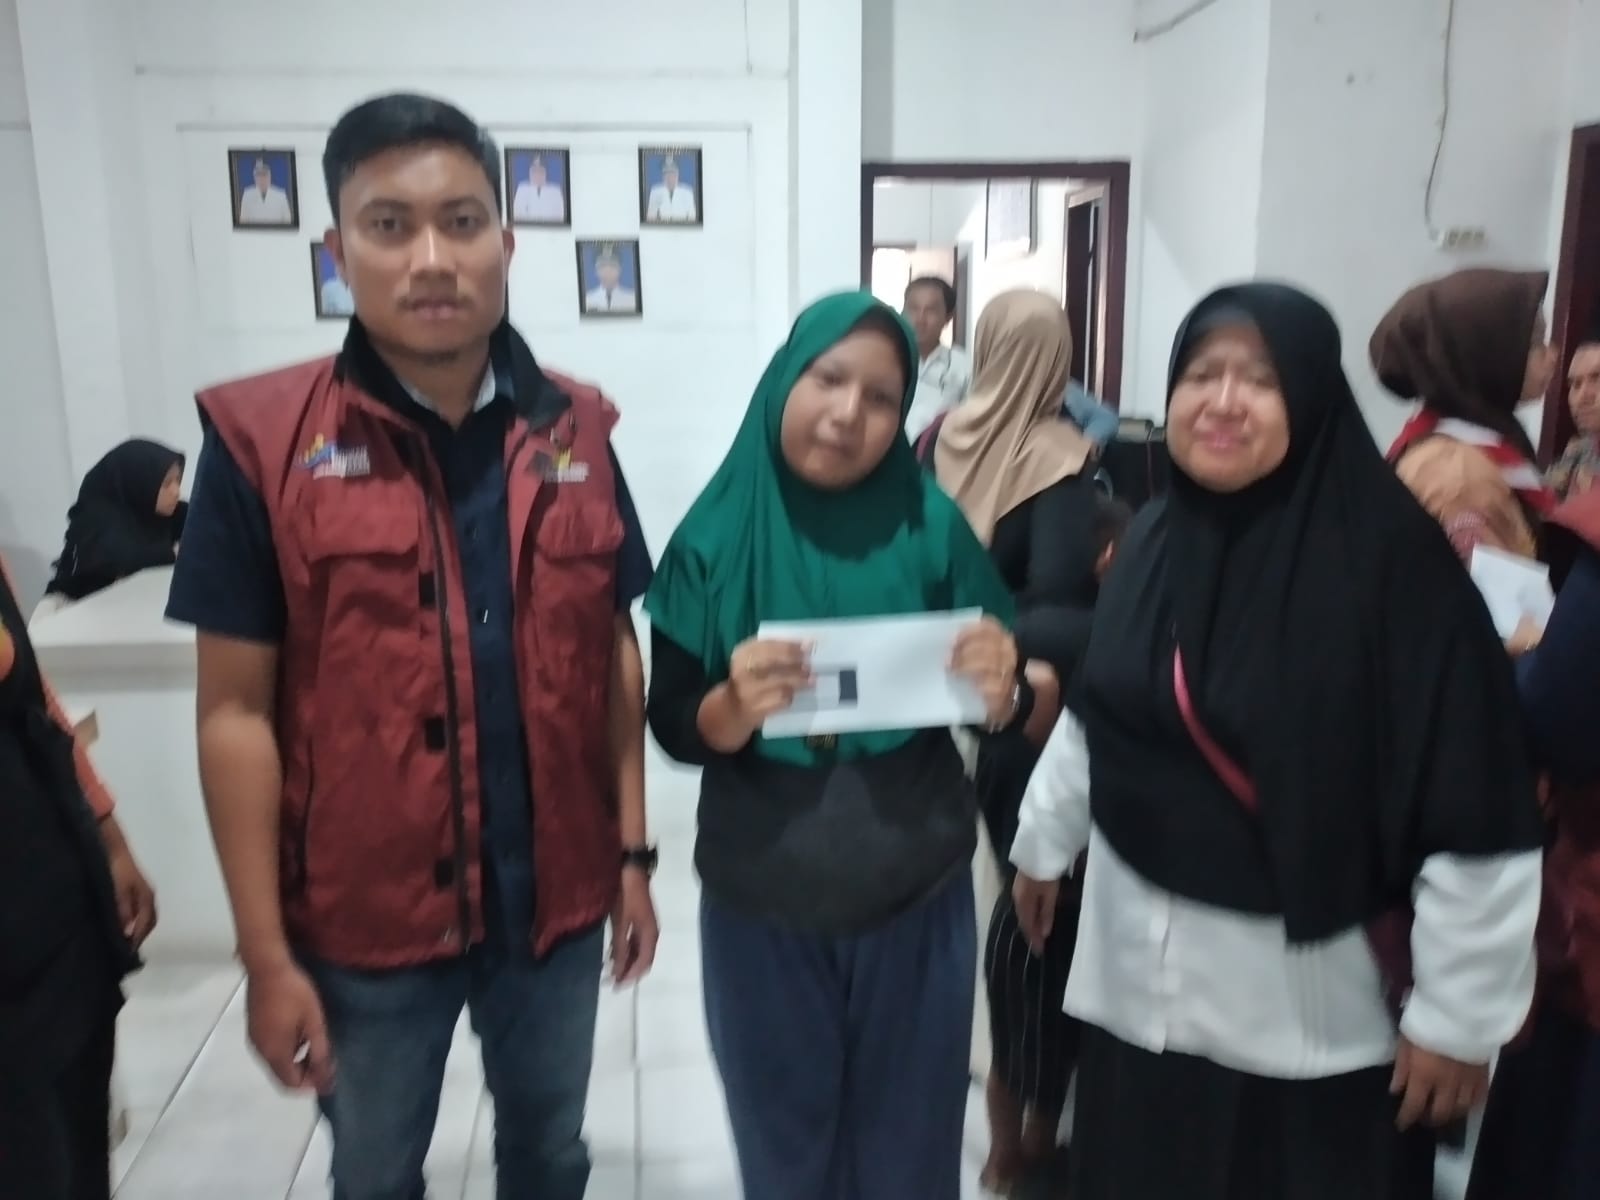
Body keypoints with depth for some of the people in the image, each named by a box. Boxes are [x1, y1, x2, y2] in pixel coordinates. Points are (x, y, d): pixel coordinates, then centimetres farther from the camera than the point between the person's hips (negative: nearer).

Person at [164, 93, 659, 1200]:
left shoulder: (576, 432, -3)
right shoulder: (261, 442, -12)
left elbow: (615, 654, 4)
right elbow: (236, 710, -9)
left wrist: (634, 853, 4)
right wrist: (266, 954, -8)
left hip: (556, 897, 2)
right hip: (363, 916, -2)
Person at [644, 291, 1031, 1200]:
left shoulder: (931, 526, -7)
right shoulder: (718, 536, -8)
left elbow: (1008, 710, -3)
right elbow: (672, 726, -7)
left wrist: (1003, 690, -25)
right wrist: (735, 707, -27)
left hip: (916, 903, 1)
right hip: (763, 911, 0)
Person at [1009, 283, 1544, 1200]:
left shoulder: (1392, 561, -17)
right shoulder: (1153, 538, 1)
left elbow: (1477, 807, -17)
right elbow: (1095, 714, 11)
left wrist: (1458, 1016, -14)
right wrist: (1044, 840, 18)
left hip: (1312, 1007, -4)